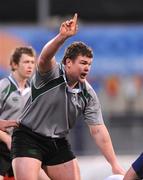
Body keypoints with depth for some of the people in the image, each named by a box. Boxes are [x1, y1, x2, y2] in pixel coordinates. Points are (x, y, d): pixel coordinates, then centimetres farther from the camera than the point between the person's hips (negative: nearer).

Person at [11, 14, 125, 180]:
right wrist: (63, 36, -57)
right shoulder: (51, 74, -15)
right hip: (28, 137, -6)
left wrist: (115, 164, -10)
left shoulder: (88, 94, -2)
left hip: (59, 144, 6)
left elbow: (98, 130, -3)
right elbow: (45, 57, -39)